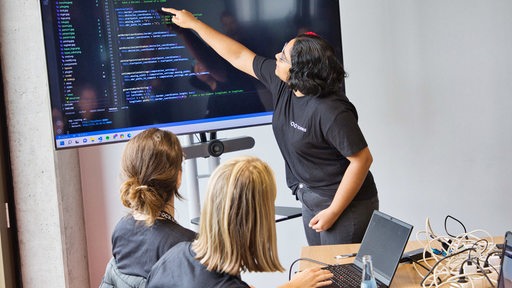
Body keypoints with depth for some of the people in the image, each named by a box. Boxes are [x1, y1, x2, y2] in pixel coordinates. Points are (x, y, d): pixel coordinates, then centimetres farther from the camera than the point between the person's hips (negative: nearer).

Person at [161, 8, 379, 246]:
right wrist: (193, 23, 14)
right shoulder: (281, 83, -3)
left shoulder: (332, 112, -26)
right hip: (311, 199, 8)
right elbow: (239, 57, 8)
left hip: (345, 203, -8)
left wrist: (333, 212, -19)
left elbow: (362, 159, -22)